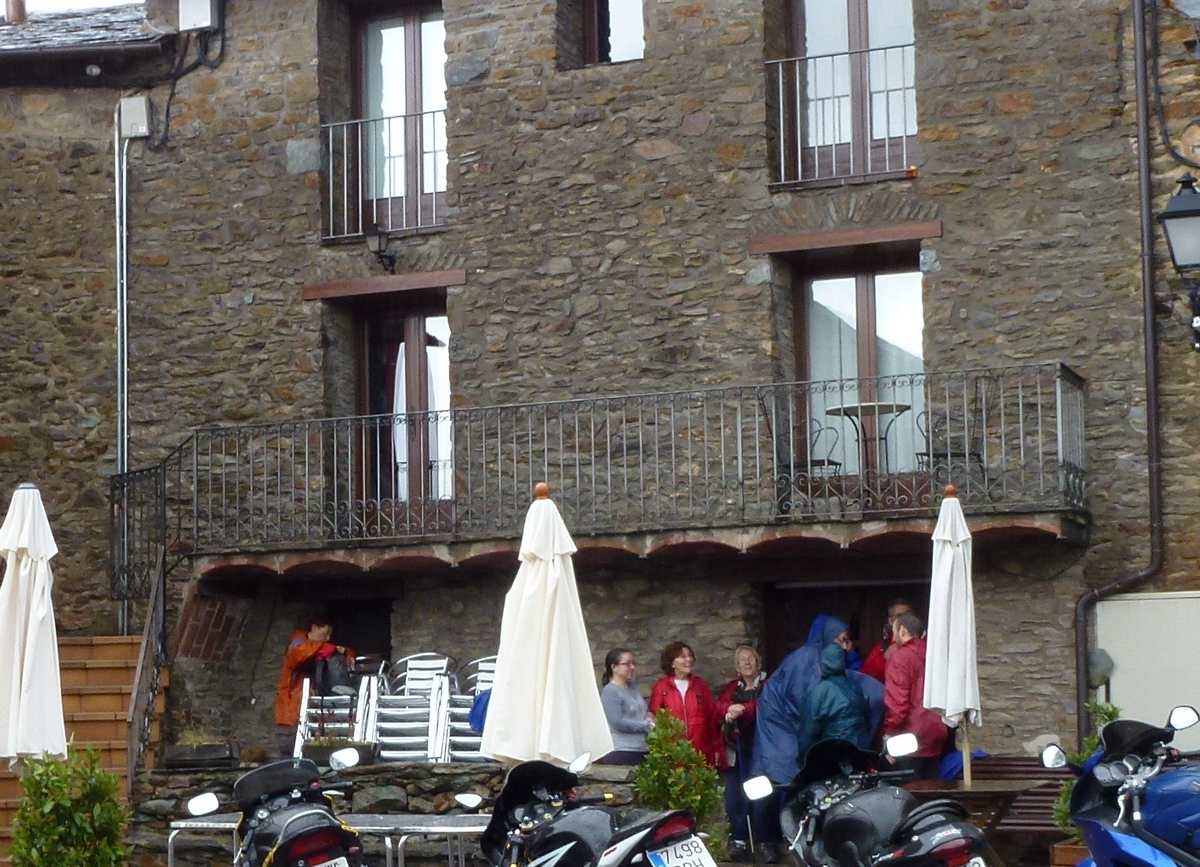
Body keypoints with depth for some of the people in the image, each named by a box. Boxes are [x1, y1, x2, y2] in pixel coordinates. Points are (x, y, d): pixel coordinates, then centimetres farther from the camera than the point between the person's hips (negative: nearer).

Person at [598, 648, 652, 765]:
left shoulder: (632, 688, 17)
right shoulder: (610, 692, -10)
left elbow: (643, 711, 26)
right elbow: (617, 722, -17)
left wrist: (650, 719, 1)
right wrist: (646, 726, -10)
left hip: (642, 750, 8)